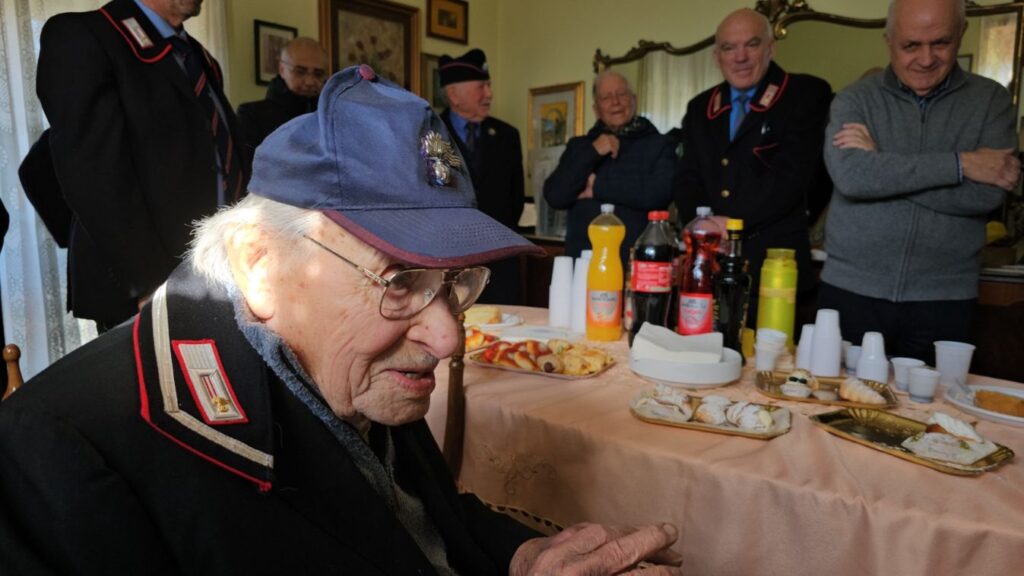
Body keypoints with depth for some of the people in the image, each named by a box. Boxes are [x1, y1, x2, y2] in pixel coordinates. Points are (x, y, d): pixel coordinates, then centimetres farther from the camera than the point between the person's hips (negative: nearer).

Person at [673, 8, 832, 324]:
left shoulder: (807, 95, -1)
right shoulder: (700, 107, 14)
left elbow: (792, 175, -12)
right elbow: (687, 178, 8)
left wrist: (731, 223, -18)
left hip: (775, 266, -4)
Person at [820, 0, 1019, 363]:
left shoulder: (991, 100, 5)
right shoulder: (855, 100, 2)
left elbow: (987, 194, -10)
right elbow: (850, 176, -17)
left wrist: (883, 167, -12)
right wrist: (959, 164, -13)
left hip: (943, 301, 1)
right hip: (851, 292, 0)